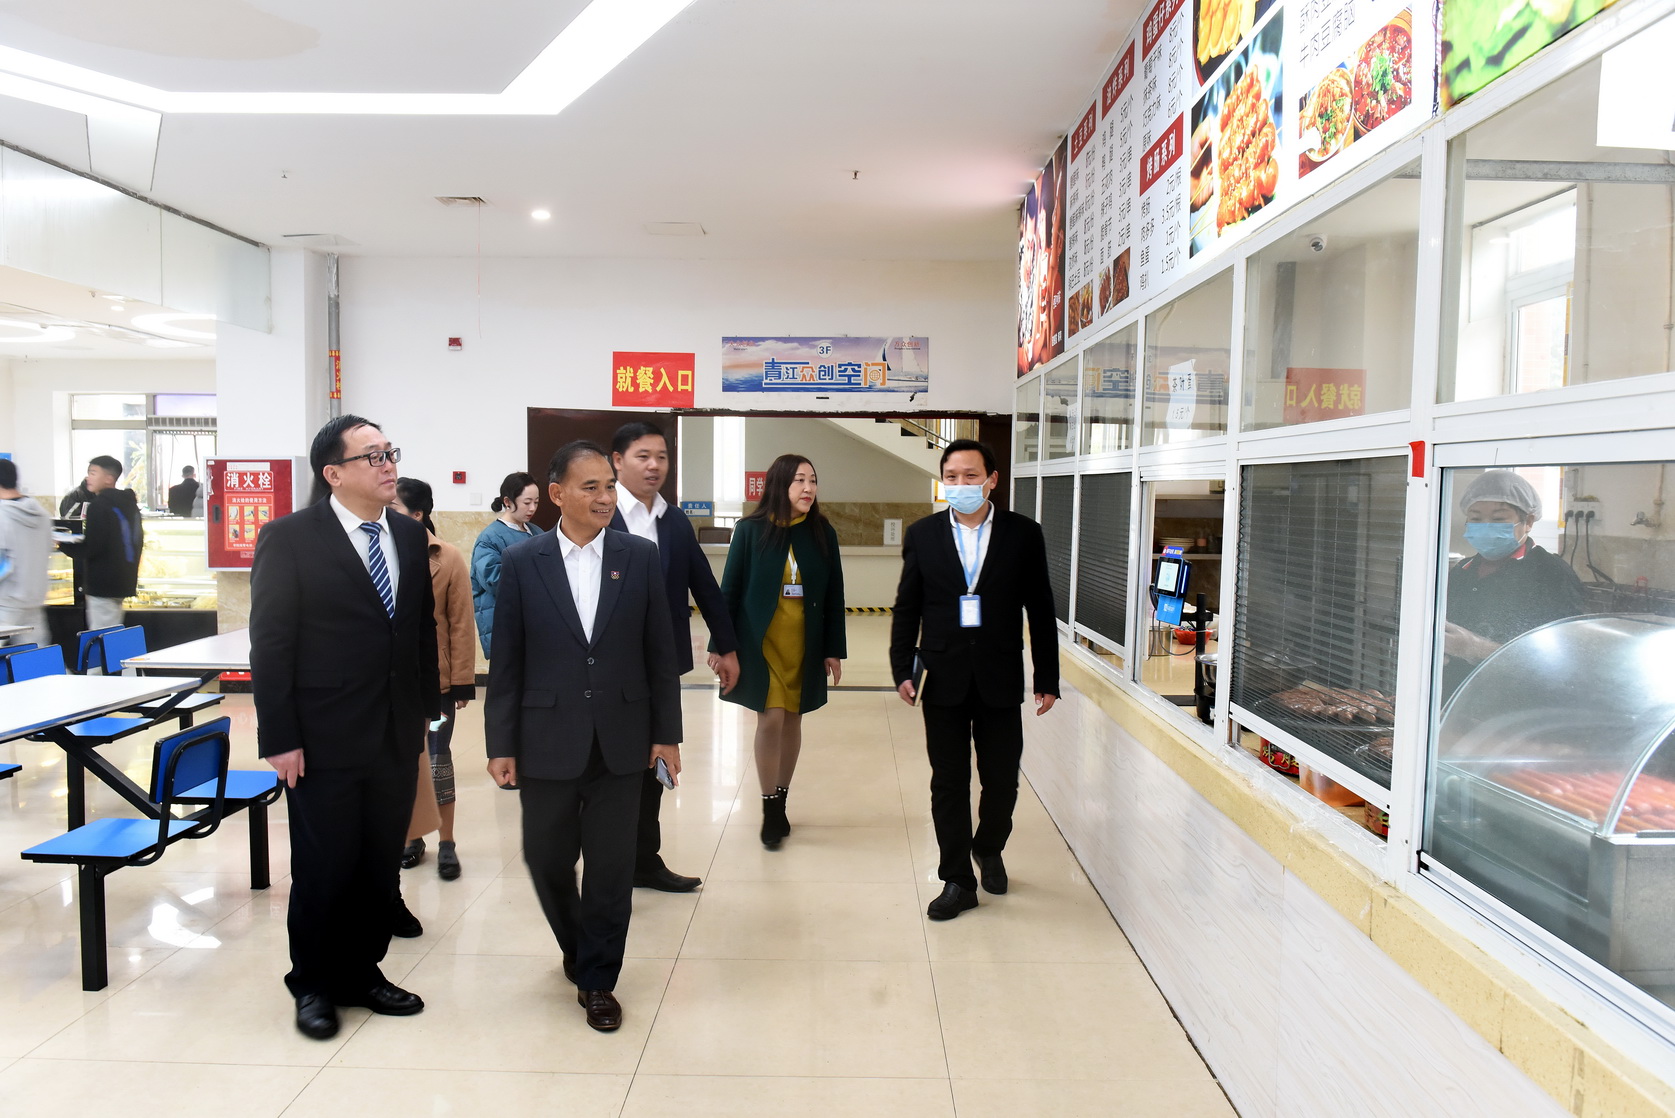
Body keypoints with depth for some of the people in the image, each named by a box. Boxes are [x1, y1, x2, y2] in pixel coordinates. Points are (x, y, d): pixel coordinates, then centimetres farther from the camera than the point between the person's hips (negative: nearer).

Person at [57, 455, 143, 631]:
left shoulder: (99, 505, -14)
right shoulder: (129, 503, 13)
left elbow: (91, 548, -18)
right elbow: (137, 541, 19)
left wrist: (63, 544, -3)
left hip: (102, 584, -9)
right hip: (122, 581, 9)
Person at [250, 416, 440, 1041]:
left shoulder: (409, 536, 7)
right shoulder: (289, 538, -8)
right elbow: (270, 644, -10)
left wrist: (426, 708, 8)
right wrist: (280, 739, -12)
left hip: (397, 737, 5)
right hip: (324, 741, -5)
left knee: (381, 866, 13)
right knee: (324, 868, 8)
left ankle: (362, 972, 32)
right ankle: (313, 985, 28)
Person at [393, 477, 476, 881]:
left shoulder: (448, 558, -8)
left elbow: (461, 624, -7)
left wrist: (462, 680, -8)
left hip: (435, 678, -3)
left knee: (437, 758, 7)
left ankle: (446, 844, 19)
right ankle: (410, 838, 28)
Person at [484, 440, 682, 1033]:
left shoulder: (640, 557, 0)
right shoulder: (522, 561, -2)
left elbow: (660, 650, 2)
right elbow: (505, 662, 0)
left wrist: (666, 732, 1)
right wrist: (501, 745, -2)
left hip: (619, 741, 0)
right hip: (547, 742, 0)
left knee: (611, 866, 5)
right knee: (548, 858, 13)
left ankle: (597, 979, 24)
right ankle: (576, 946, 42)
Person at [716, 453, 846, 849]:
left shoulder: (823, 533, -1)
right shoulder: (750, 530, -7)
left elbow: (833, 593, 3)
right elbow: (730, 590, -4)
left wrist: (833, 648, 1)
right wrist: (723, 646, -6)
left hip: (804, 642, 3)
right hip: (760, 640, -2)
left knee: (792, 720, 10)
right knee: (770, 719, -6)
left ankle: (781, 802, 27)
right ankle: (769, 809, 10)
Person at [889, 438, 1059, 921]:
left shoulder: (1023, 534, 0)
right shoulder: (922, 535, 2)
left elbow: (1040, 610, 2)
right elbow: (907, 608, 4)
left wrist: (1048, 678, 1)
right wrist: (902, 669, -4)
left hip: (1000, 681, 0)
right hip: (944, 681, 0)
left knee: (1001, 780, 10)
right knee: (949, 784, 7)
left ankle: (988, 849, 39)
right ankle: (957, 880, 20)